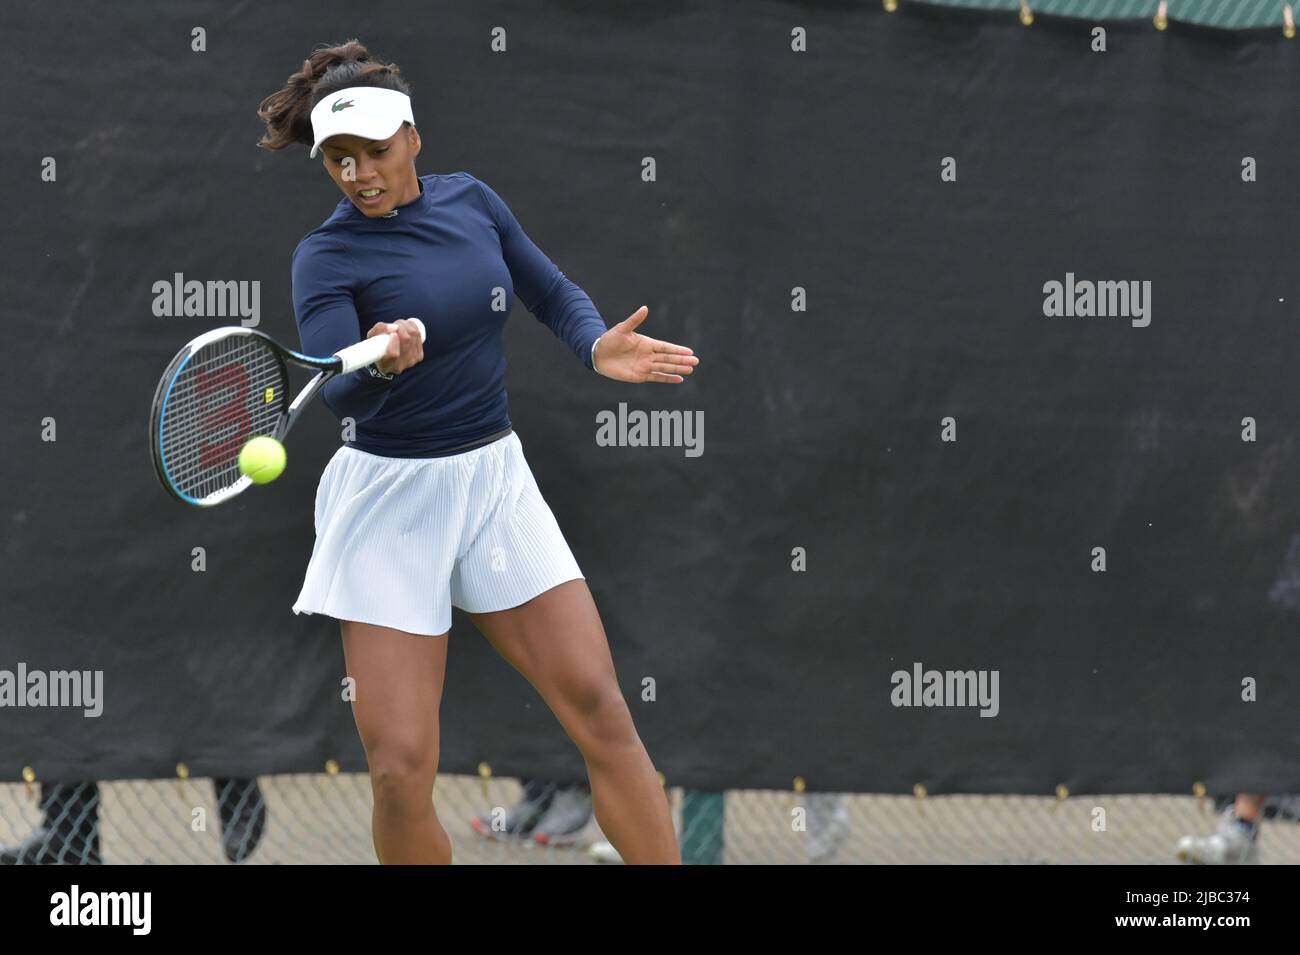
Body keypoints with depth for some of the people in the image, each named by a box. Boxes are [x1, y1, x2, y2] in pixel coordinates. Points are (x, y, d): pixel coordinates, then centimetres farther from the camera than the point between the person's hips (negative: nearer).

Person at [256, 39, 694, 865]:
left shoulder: (472, 200, 2)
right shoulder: (326, 257, -11)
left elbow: (554, 293, 15)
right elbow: (339, 393, -25)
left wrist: (597, 345, -6)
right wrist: (382, 362, -47)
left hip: (496, 483, 4)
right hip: (391, 499, -4)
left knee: (603, 717, -5)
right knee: (401, 773, -10)